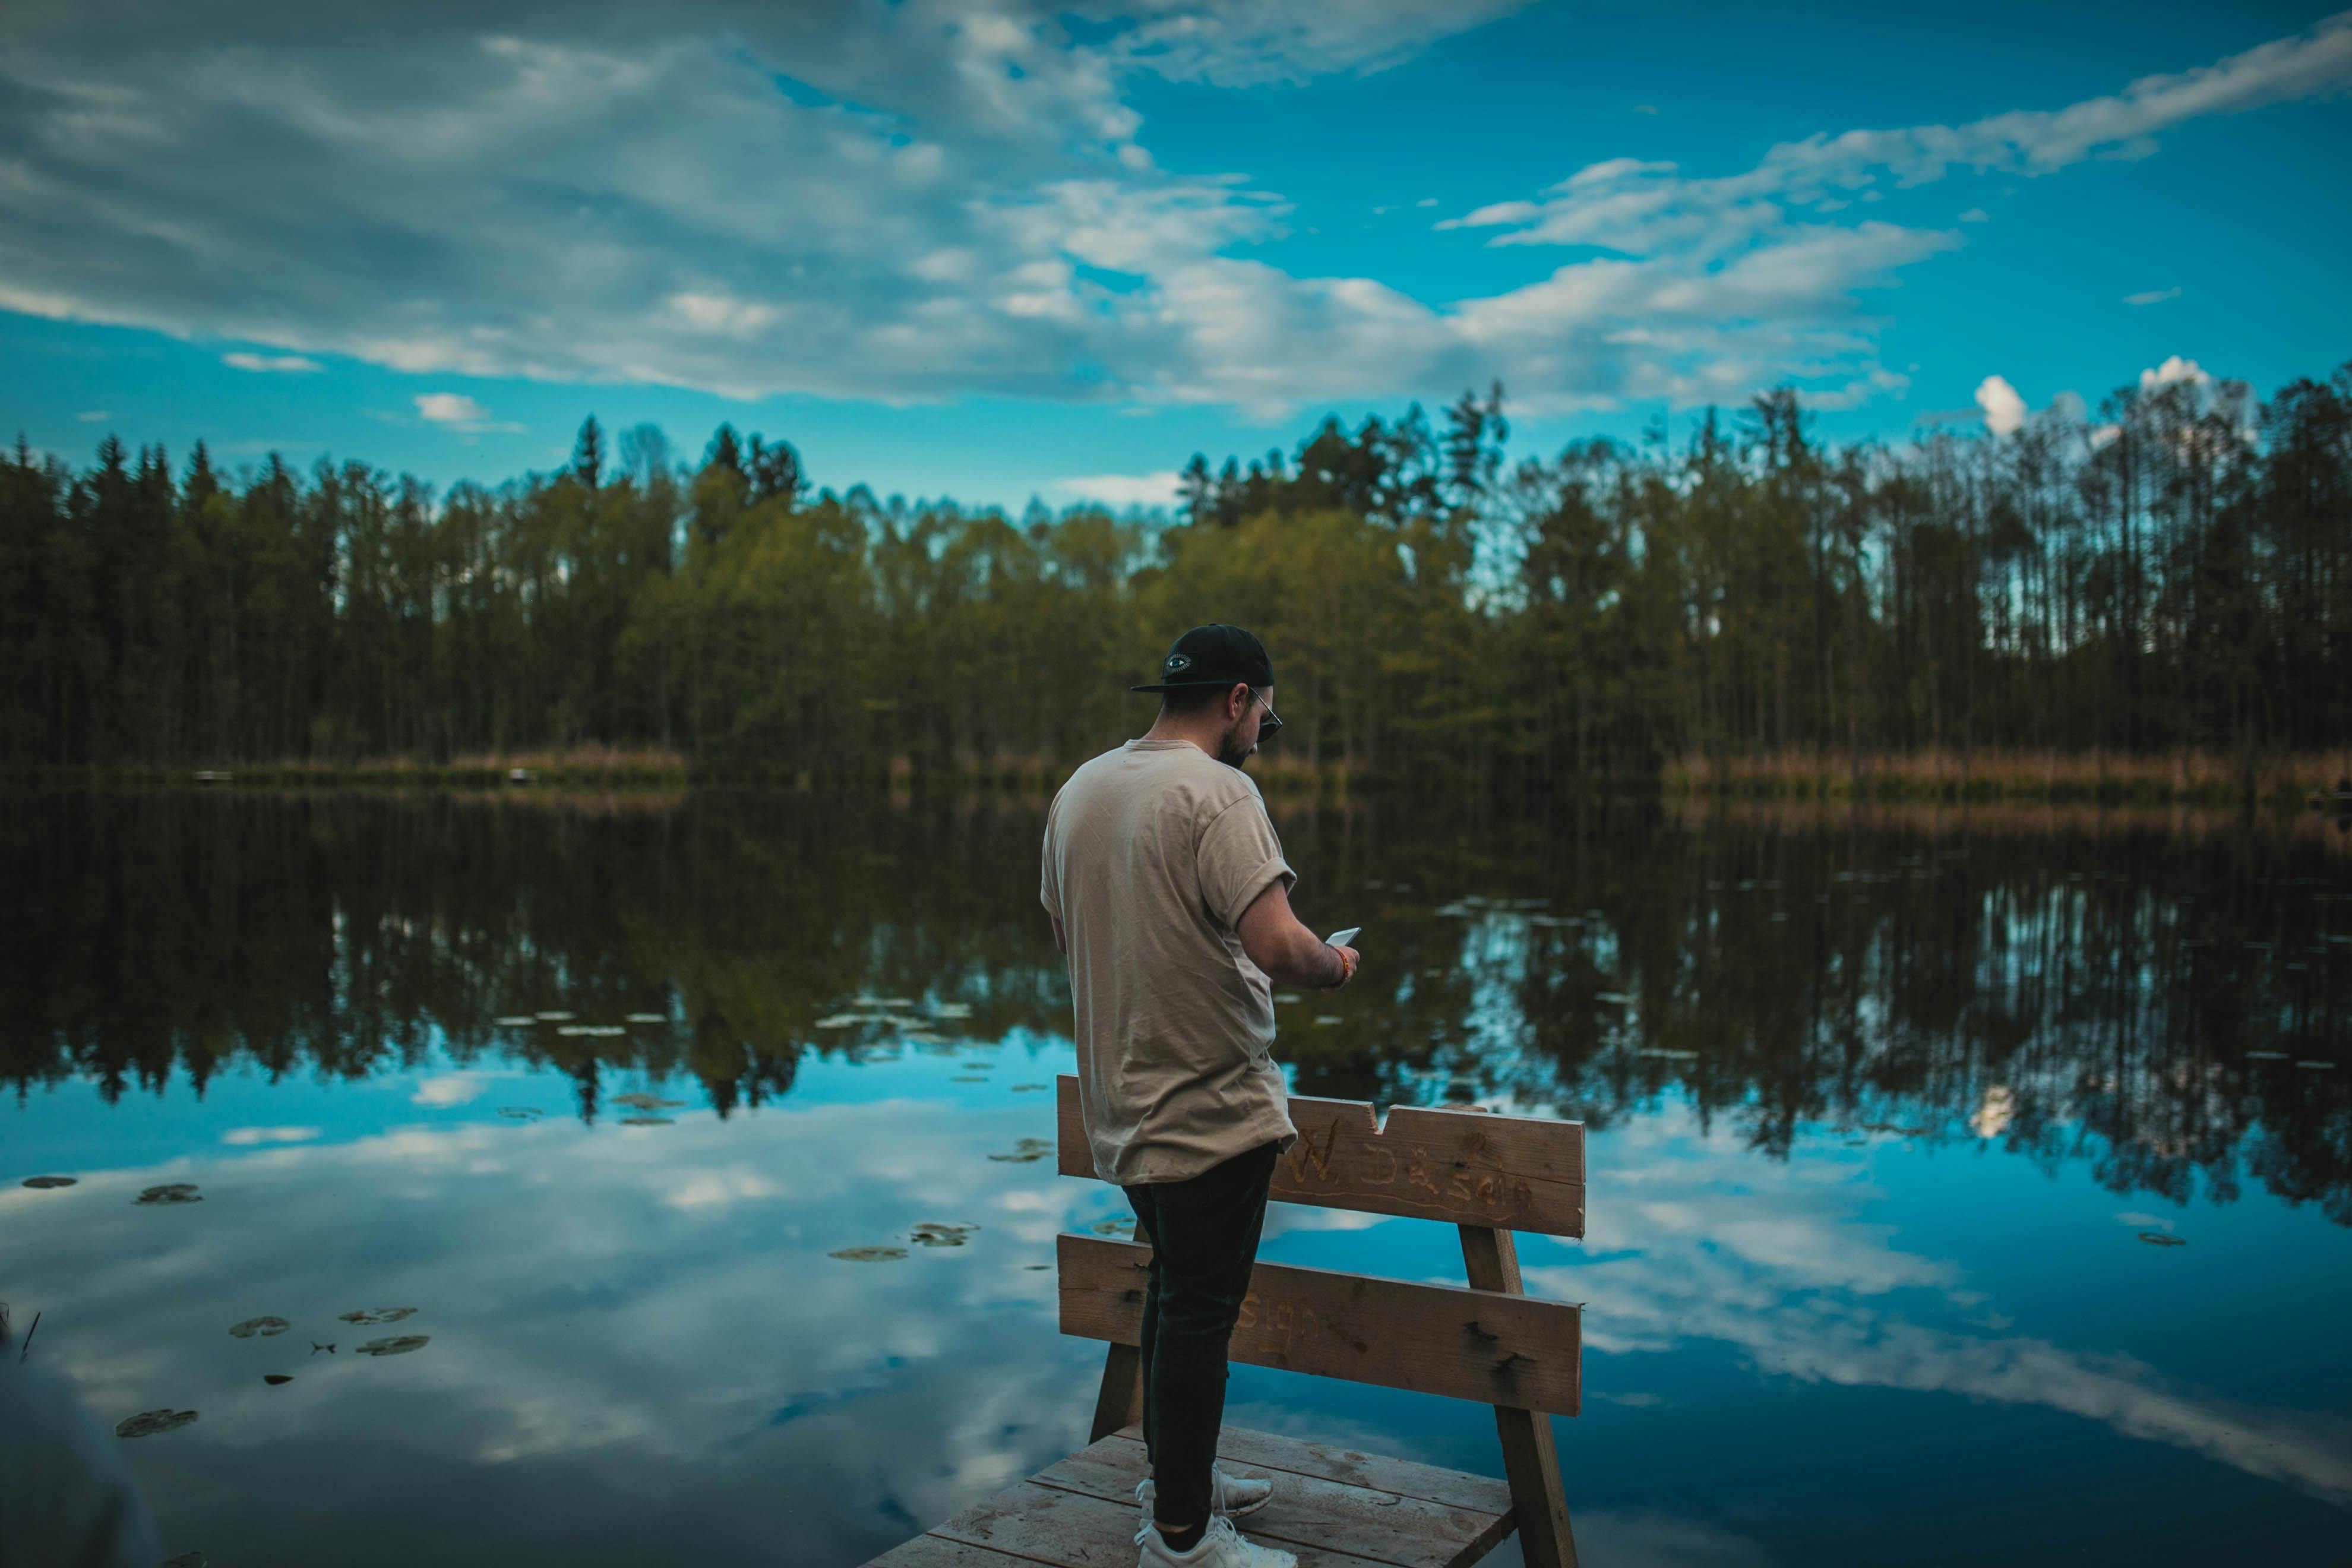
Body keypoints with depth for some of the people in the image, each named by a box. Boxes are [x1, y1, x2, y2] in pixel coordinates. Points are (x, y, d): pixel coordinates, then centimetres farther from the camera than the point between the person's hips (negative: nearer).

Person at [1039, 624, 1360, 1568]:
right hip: (1211, 1107, -8)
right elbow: (1275, 944, -26)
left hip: (1121, 1100, 9)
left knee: (1174, 1293, 22)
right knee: (1198, 1313, 3)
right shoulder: (1215, 791, -18)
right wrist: (1334, 966, -6)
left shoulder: (1079, 790, 8)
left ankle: (1178, 1478, 37)